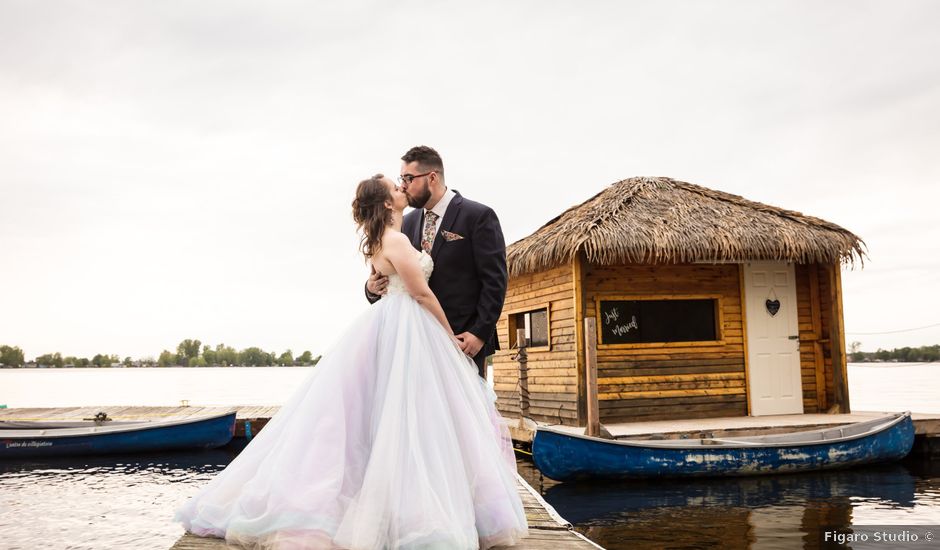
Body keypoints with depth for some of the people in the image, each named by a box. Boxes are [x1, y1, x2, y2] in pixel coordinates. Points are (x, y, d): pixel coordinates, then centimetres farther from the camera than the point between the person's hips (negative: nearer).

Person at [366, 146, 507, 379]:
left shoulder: (478, 216, -7)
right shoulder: (409, 222, 12)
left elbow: (495, 280, -9)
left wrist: (480, 333, -15)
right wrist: (373, 287, -7)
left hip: (464, 338, -5)